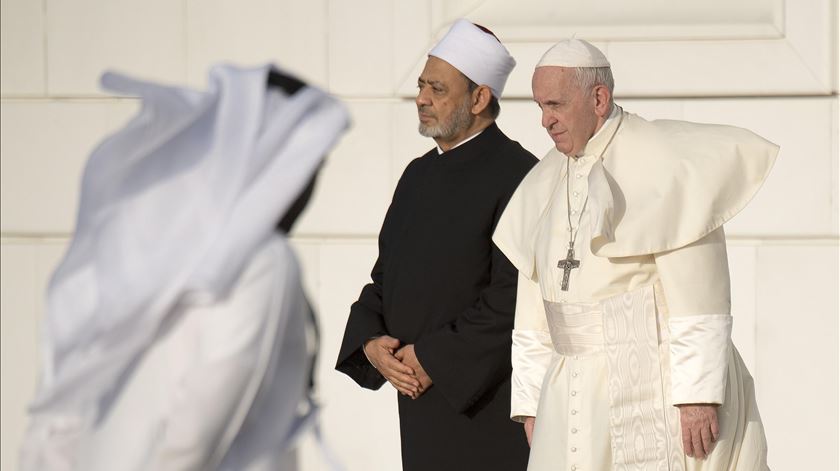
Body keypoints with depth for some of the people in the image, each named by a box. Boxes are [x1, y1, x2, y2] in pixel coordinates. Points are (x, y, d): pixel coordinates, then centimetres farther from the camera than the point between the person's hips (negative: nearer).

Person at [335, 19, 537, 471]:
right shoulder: (418, 174, 14)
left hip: (487, 402, -7)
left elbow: (515, 295, -18)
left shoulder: (515, 175, -12)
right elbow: (385, 276, 17)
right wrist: (371, 341, -3)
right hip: (421, 399, 7)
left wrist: (434, 360, -16)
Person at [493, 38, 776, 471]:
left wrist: (698, 394, -20)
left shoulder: (662, 163, -11)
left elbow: (698, 297, -15)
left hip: (658, 386, -7)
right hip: (580, 394, 7)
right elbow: (537, 306, 15)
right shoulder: (546, 185, 12)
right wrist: (531, 403, 10)